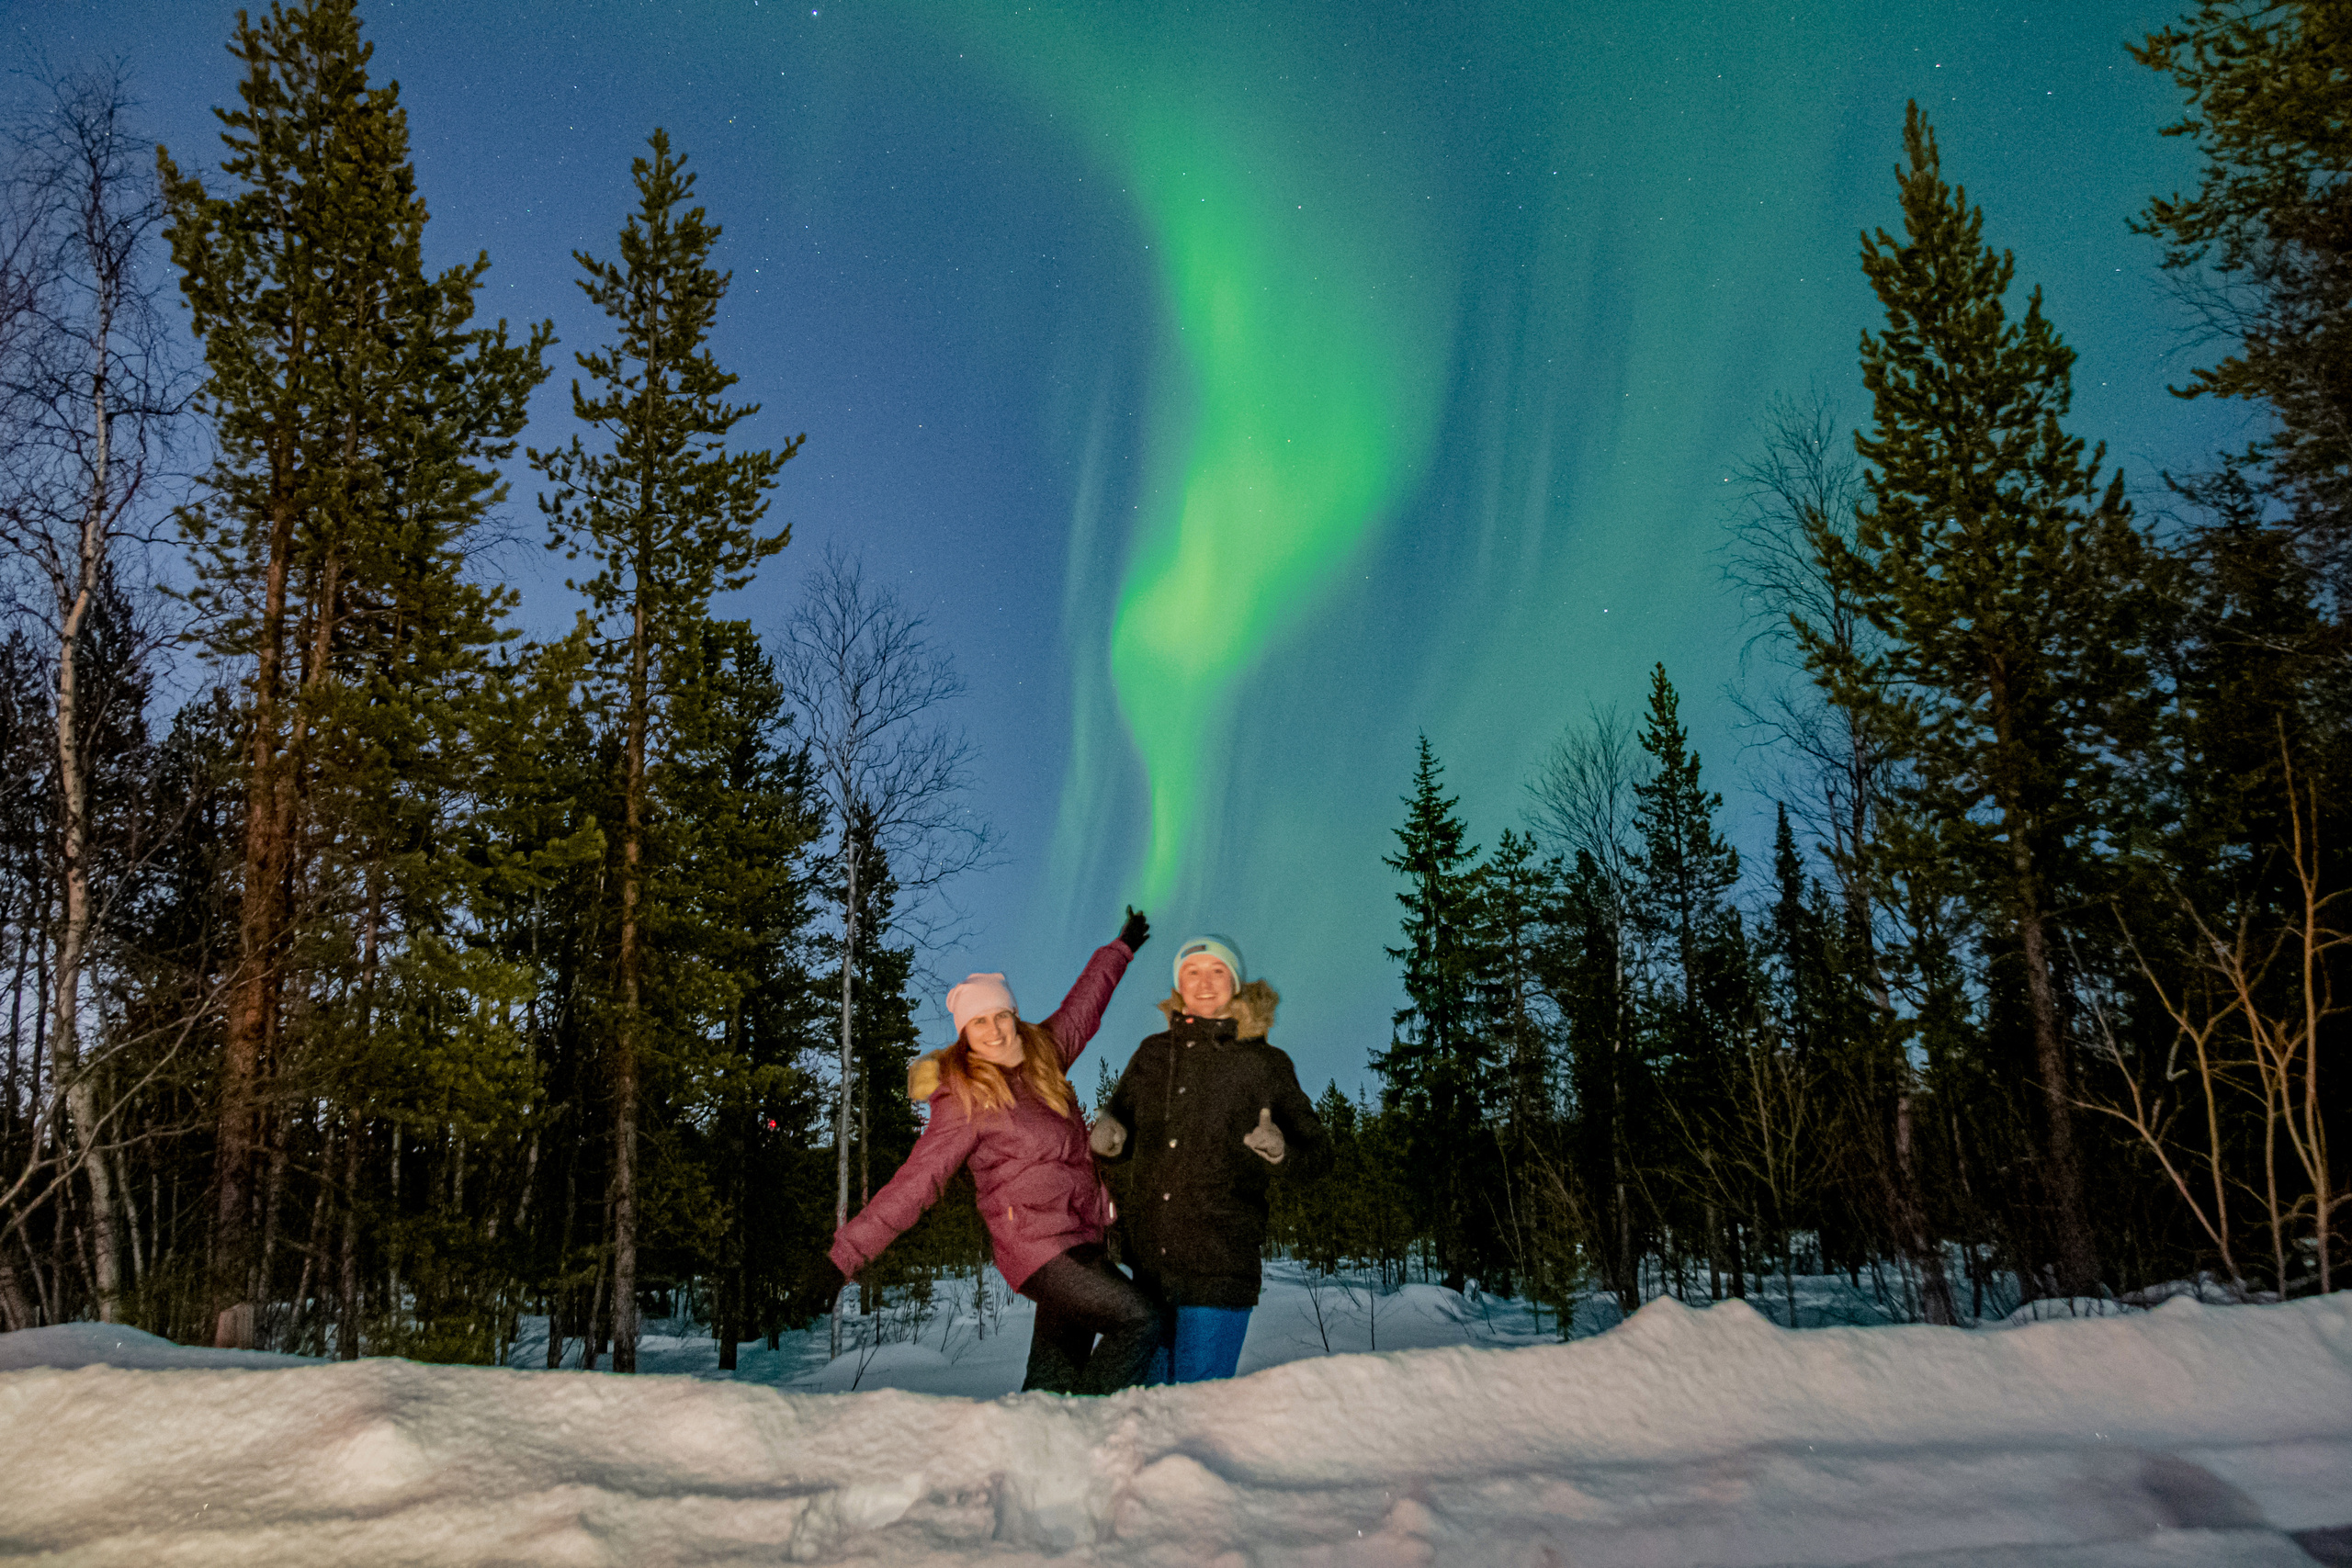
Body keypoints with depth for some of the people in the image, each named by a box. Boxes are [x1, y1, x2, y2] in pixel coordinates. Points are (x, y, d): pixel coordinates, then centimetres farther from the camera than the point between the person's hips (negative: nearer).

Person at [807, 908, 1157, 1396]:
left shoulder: (1043, 1054, 8)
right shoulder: (965, 1105, -12)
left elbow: (1080, 1010, 27)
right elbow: (912, 1185, -14)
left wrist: (1122, 948, 41)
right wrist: (844, 1255, -20)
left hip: (1080, 1240, 7)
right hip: (1038, 1246, -7)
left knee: (1054, 1380, 4)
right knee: (1139, 1317, -16)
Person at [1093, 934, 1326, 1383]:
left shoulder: (1265, 1064, 0)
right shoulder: (1153, 1054, 10)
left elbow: (1317, 1152, 4)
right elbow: (1117, 1136, 20)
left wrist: (1280, 1150, -17)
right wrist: (1106, 1137, -3)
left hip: (1220, 1269, -4)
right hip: (1150, 1266, 4)